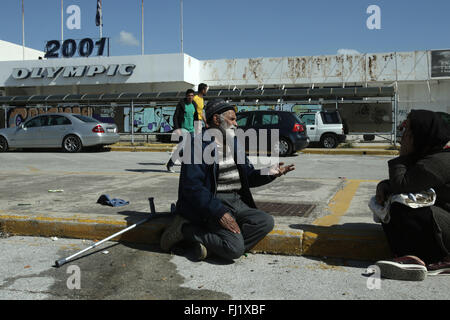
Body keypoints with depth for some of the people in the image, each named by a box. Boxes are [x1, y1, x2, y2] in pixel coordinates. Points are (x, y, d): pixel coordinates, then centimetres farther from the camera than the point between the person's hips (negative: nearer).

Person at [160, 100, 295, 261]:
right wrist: (219, 212, -25)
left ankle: (208, 243, -16)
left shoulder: (234, 144, 18)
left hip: (236, 202, 8)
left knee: (266, 221, -16)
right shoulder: (199, 145, -9)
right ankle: (185, 229, -7)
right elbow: (192, 186, -17)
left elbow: (247, 176, 21)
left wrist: (269, 173, 1)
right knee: (235, 248, -25)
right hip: (211, 204, -8)